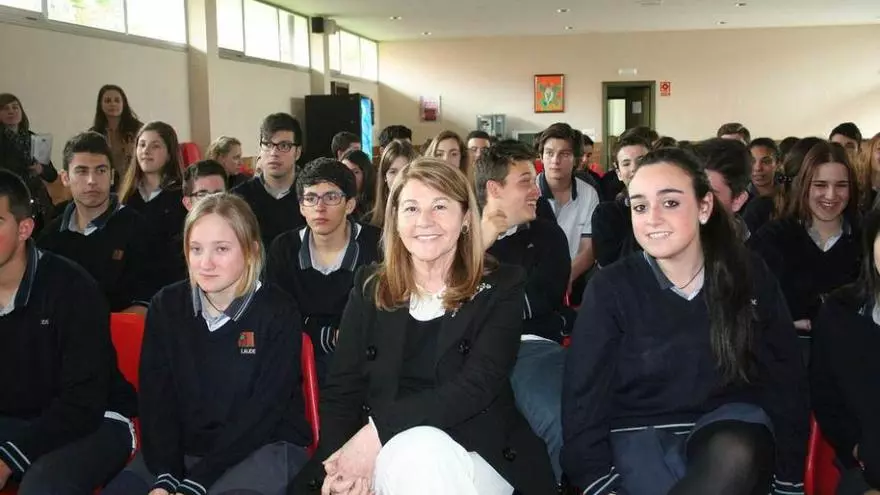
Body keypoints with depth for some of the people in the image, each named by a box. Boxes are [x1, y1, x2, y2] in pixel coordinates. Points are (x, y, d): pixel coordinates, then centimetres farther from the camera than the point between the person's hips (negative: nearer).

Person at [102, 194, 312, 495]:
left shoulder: (278, 313, -10)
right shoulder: (166, 306, 2)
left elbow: (261, 411, -12)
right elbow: (156, 397, -1)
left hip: (264, 448, -3)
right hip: (183, 448, 4)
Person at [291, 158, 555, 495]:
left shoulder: (501, 288, 2)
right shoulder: (369, 287, 11)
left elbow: (477, 385, -12)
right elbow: (341, 387, 6)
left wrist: (380, 430, -23)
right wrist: (341, 458, -16)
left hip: (475, 453, -1)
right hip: (386, 458, 1)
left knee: (425, 454, -35)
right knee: (415, 452, -34)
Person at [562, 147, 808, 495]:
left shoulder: (750, 277, 1)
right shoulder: (610, 288, -6)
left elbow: (786, 381, 8)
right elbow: (584, 397, -4)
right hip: (643, 433, -2)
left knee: (735, 456, -35)